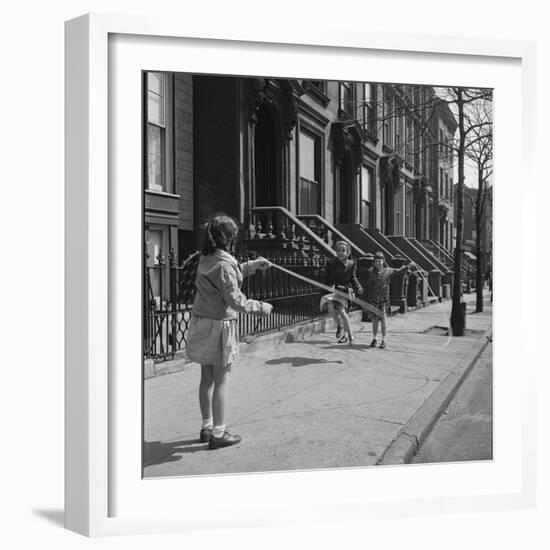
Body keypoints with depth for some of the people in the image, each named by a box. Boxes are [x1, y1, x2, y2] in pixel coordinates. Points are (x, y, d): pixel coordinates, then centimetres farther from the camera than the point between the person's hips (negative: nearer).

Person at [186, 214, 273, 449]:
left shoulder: (206, 259, 8)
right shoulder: (224, 264, -18)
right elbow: (235, 300, -18)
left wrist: (251, 265, 23)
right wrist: (260, 307, -5)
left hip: (200, 322, 8)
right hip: (218, 324, -8)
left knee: (207, 379, 16)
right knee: (222, 381, 2)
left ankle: (207, 427, 27)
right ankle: (218, 433, 9)